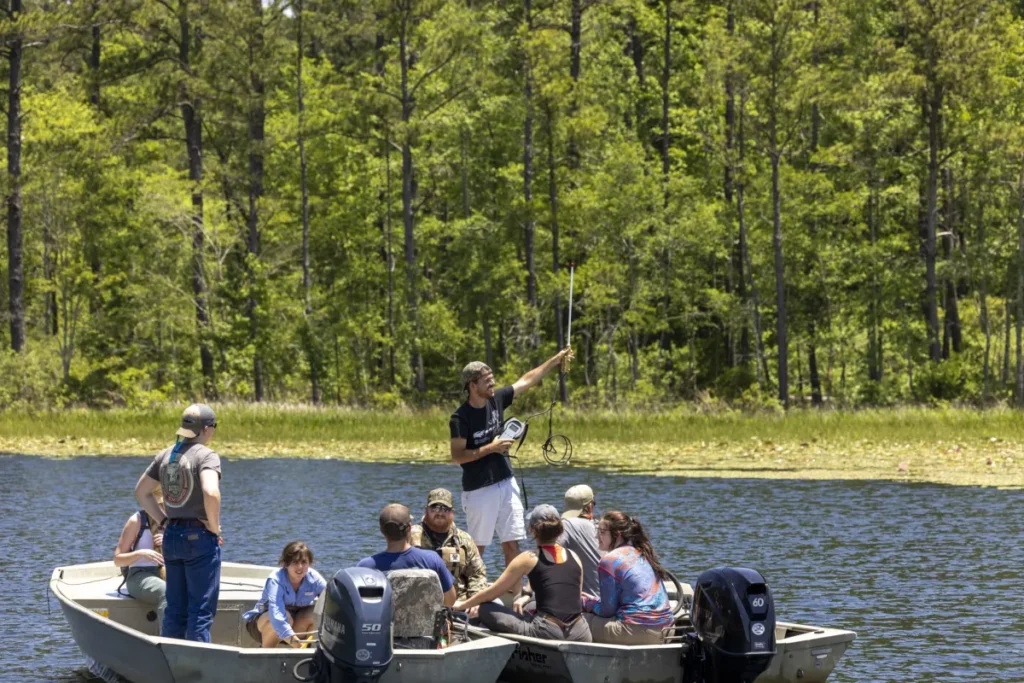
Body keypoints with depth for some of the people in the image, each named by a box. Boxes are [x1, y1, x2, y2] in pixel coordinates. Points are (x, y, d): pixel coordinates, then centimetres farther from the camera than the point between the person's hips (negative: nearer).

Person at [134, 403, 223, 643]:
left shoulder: (165, 455, 9)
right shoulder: (206, 455, -12)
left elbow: (141, 491, 16)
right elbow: (211, 492, -28)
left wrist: (164, 520, 14)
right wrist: (214, 526, -14)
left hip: (171, 536, 7)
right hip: (200, 538, -7)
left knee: (175, 610, 13)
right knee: (201, 611, -2)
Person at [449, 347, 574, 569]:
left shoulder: (496, 400, 3)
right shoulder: (460, 418, -15)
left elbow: (528, 380, 12)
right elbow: (456, 456, -18)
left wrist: (556, 360, 13)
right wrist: (490, 448, -21)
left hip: (506, 484, 6)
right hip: (479, 490, -6)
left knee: (512, 544, 4)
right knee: (477, 547, -1)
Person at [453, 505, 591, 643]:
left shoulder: (528, 559, 1)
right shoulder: (574, 557, 13)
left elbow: (492, 593, 8)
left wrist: (462, 605, 25)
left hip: (548, 633, -5)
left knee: (486, 610, 5)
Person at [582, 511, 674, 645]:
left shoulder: (609, 560, -8)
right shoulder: (642, 554, 17)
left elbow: (607, 611, -4)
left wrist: (587, 603, 14)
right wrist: (595, 601, 26)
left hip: (639, 631, -9)